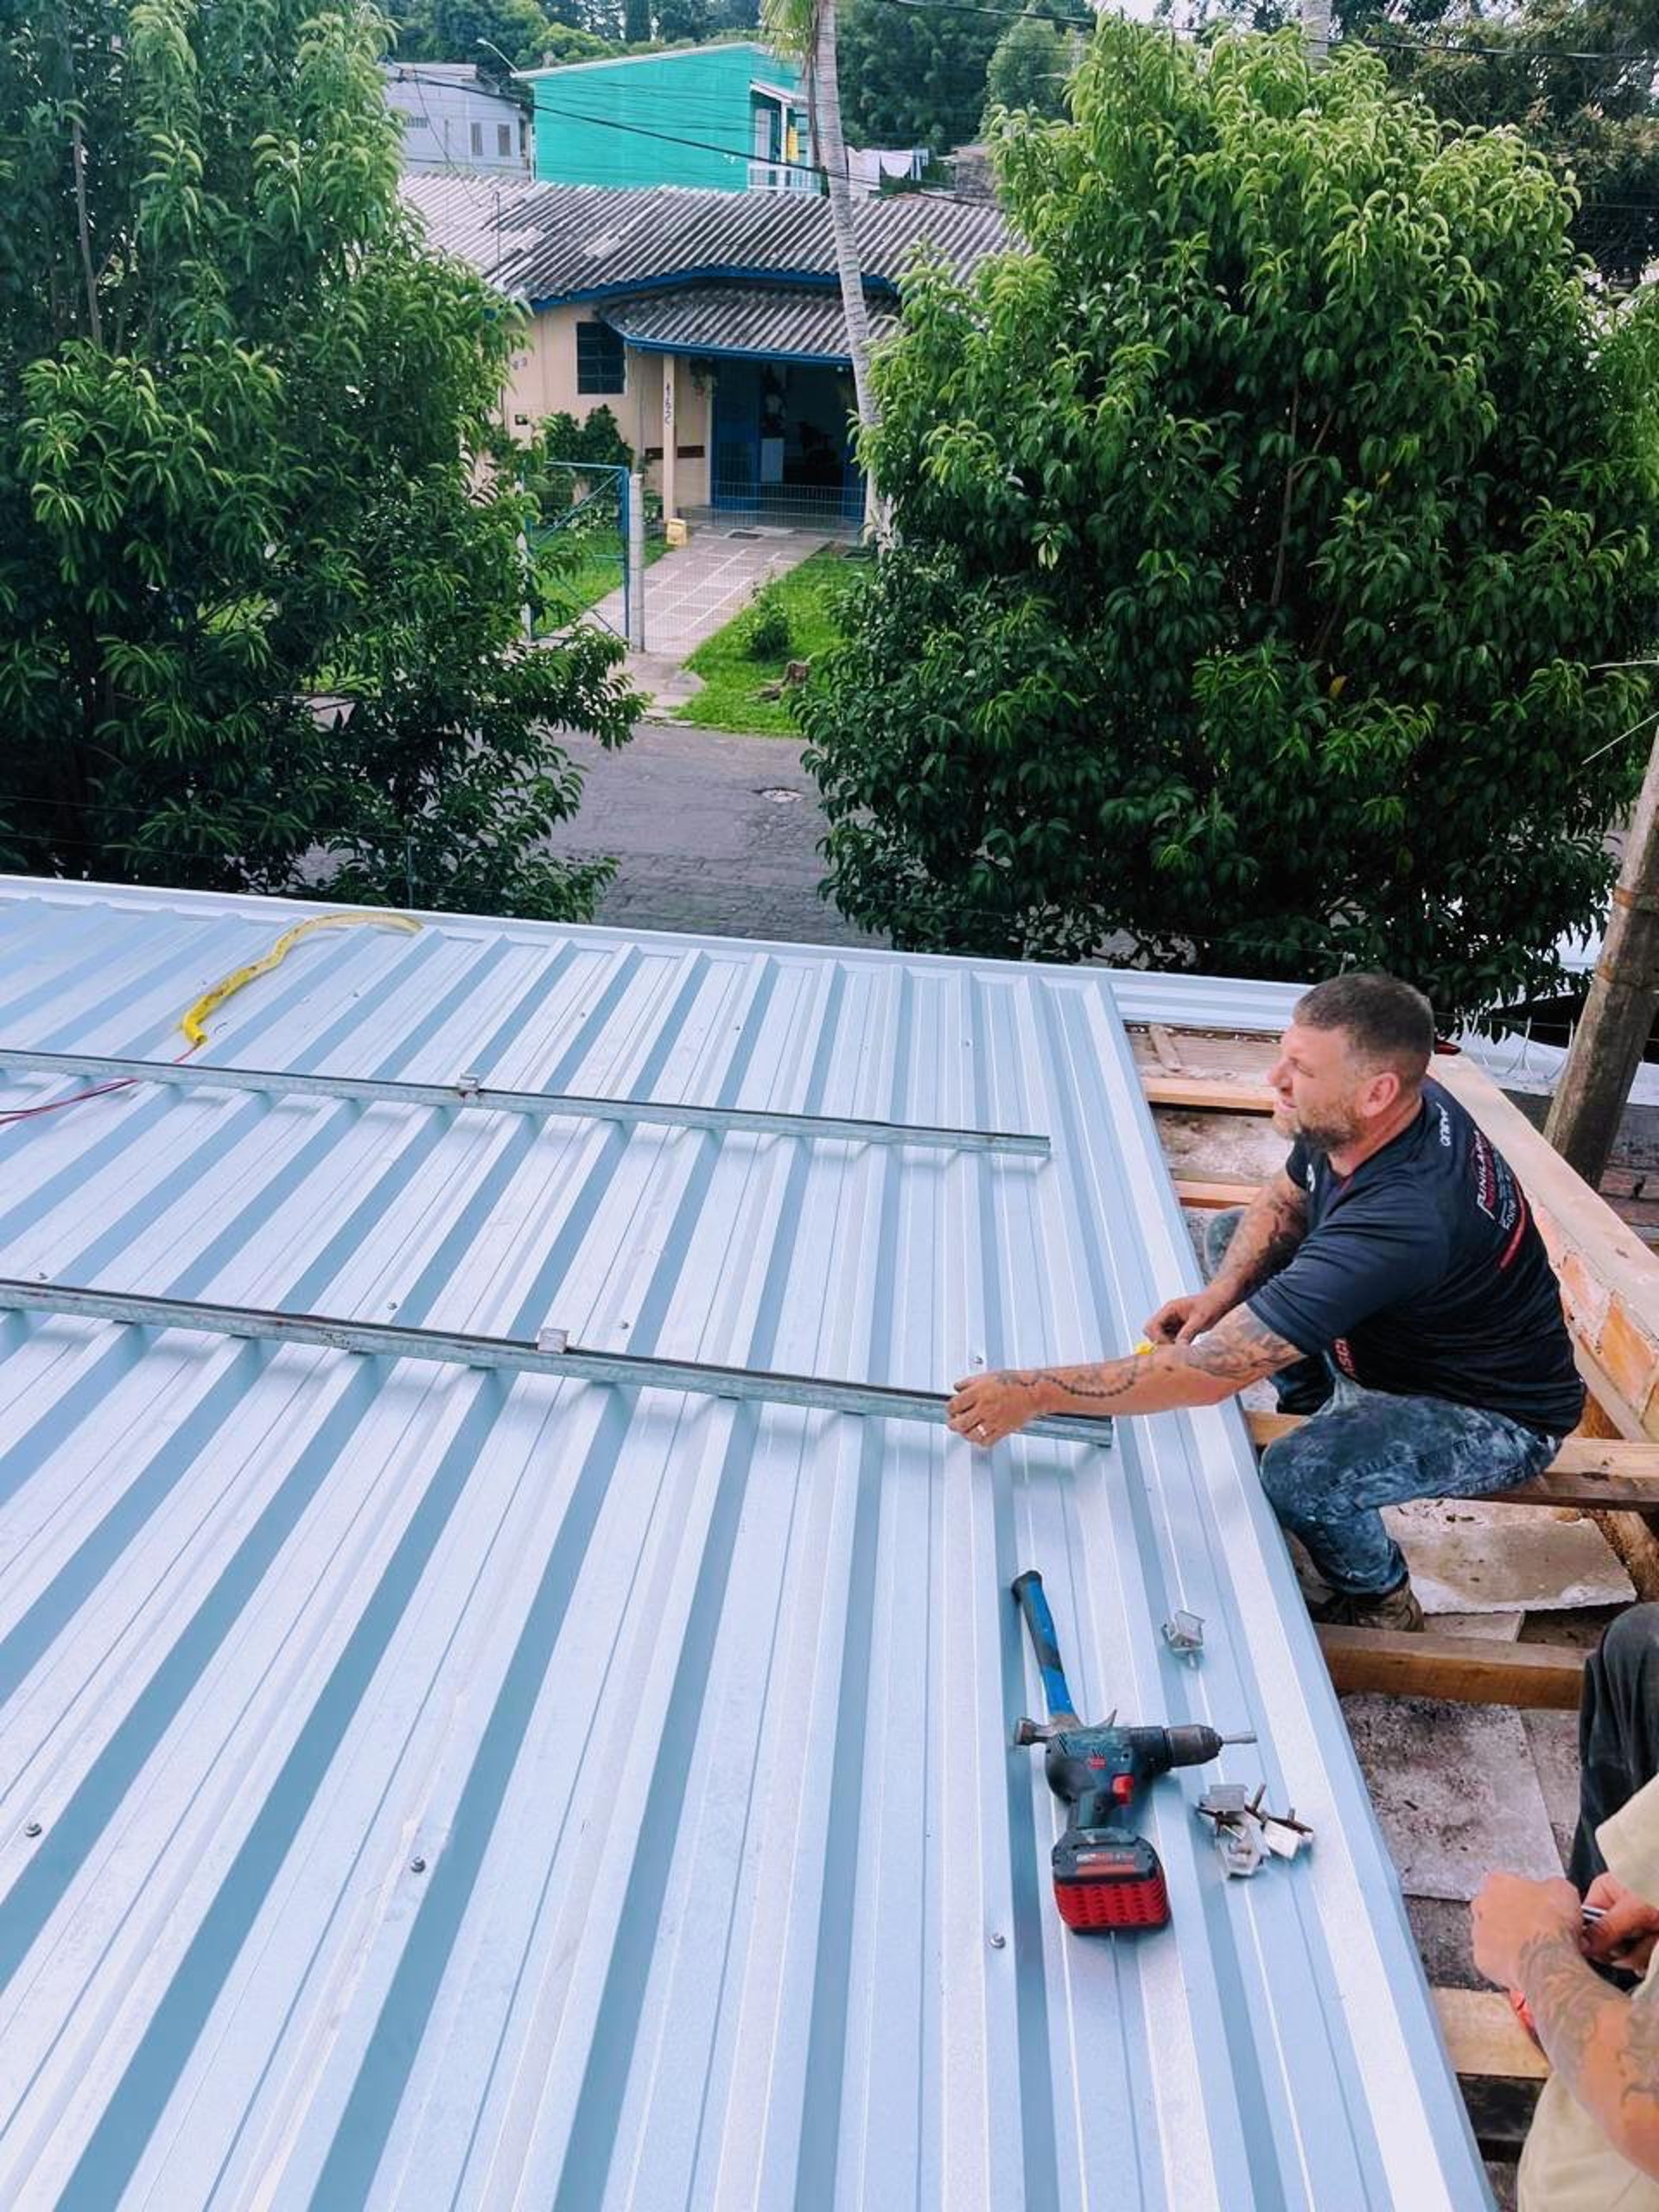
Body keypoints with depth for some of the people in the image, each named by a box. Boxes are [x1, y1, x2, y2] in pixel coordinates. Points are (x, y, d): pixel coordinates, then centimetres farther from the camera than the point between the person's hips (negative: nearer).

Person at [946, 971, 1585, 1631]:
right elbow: (1282, 1201, 6)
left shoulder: (1400, 1219, -41)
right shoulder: (1382, 1114, -16)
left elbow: (1212, 1370, -40)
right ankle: (1324, 1415, 17)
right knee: (1231, 1234, 5)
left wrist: (1033, 1392, -35)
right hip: (1401, 1333, 8)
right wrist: (1220, 1292, -12)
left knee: (1297, 1475, -33)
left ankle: (1380, 1601, 1)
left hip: (1495, 1415, -8)